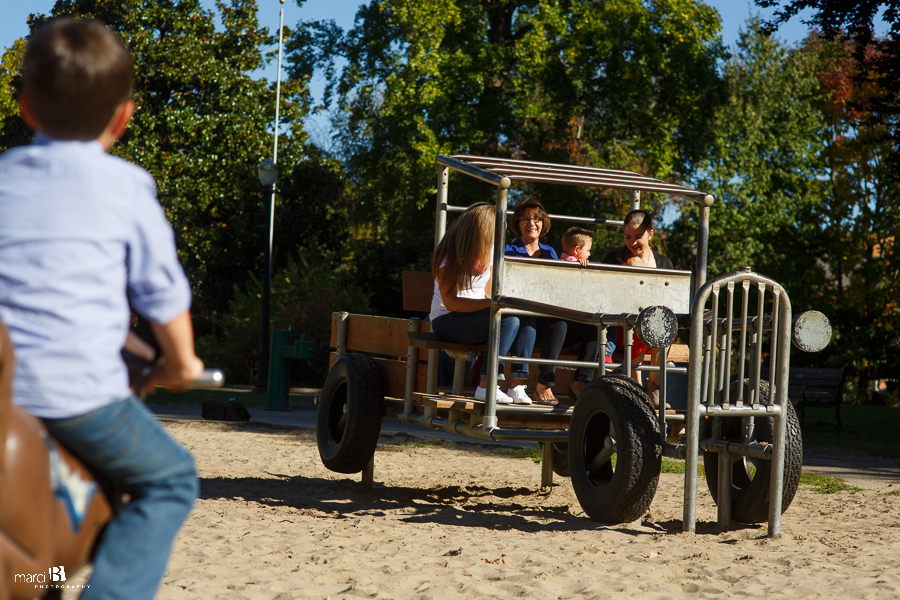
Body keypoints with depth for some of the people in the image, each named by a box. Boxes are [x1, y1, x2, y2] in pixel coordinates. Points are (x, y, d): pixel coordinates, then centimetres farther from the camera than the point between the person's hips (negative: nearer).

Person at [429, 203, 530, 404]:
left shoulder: (489, 250, 8)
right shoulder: (449, 254, -12)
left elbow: (488, 293, 11)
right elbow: (450, 302, -17)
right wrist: (490, 304, -29)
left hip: (477, 314, 6)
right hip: (447, 321, -6)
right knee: (506, 317, -31)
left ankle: (517, 384, -29)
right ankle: (486, 386, -29)